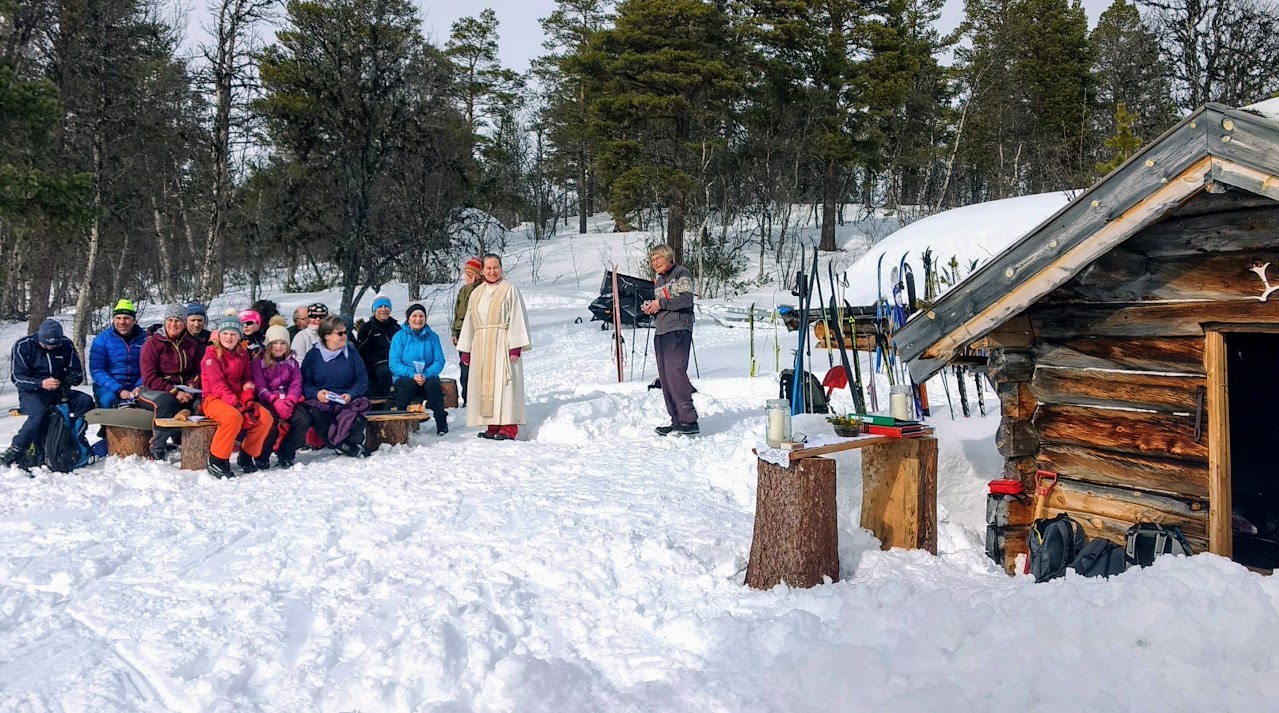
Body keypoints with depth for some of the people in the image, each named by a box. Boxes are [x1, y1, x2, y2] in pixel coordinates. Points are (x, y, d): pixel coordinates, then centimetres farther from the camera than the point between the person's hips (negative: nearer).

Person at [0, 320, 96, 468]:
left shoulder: (66, 345, 1)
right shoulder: (23, 346, -7)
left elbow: (77, 371, 7)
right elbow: (17, 377, -9)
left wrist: (75, 377, -20)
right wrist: (41, 383, -28)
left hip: (59, 392, 4)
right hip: (31, 393, -4)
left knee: (86, 401, -23)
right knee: (38, 413, -36)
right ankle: (15, 450, -24)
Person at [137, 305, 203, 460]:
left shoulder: (191, 345, 12)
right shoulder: (153, 343, -2)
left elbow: (198, 372, 15)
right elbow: (149, 378, -9)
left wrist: (192, 385, -10)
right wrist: (174, 392, -21)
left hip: (182, 391, 4)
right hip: (153, 390, -4)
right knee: (167, 401, -39)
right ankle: (156, 452, -28)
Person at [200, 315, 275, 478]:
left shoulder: (243, 354, 12)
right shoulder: (212, 354, -7)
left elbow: (247, 379, 15)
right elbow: (217, 385, -15)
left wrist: (248, 400, -6)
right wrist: (236, 405, -26)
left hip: (237, 398, 6)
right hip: (214, 399, -6)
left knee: (265, 417, -18)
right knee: (233, 417, -38)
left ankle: (247, 456, -1)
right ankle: (217, 460, -22)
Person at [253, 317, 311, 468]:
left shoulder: (292, 362, 16)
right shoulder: (259, 362, 4)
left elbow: (296, 384, 4)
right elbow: (259, 387, -6)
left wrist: (289, 401, -16)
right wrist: (275, 400, -23)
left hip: (287, 401, 4)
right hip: (267, 402, -4)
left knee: (304, 419, -25)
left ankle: (286, 453, -7)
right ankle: (262, 455, -10)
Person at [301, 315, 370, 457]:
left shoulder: (351, 353, 11)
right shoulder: (313, 355, 7)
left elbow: (363, 380, 6)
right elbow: (305, 383, 3)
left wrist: (351, 394, -12)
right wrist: (316, 393, -18)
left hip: (347, 401, 1)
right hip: (321, 402, -1)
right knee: (316, 414, -34)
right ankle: (347, 447, -29)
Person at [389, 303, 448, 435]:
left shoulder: (432, 337, 10)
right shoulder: (399, 337, 4)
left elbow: (439, 361, 2)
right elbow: (394, 364, -4)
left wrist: (426, 375, -18)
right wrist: (412, 375, -20)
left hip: (428, 378, 1)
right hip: (405, 378, -1)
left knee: (433, 383, -32)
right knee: (408, 383, -35)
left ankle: (441, 423, -23)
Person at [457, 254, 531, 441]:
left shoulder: (509, 289, -3)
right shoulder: (476, 293, 15)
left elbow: (517, 318, -8)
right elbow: (469, 321, 17)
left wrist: (515, 347, -16)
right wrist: (465, 349, 12)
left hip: (502, 345, -6)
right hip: (481, 346, 6)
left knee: (503, 383, -8)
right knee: (484, 385, 4)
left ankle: (508, 428, -7)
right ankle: (493, 427, 10)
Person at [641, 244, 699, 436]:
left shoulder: (681, 273, -1)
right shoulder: (658, 281, 23)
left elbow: (687, 299, -14)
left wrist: (661, 303, -14)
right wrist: (650, 309, 6)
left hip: (678, 330, -8)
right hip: (660, 332, 8)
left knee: (675, 373, -18)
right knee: (665, 378, 3)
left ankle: (689, 421, -18)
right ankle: (677, 422, 6)